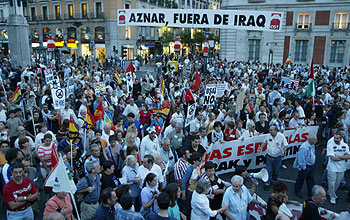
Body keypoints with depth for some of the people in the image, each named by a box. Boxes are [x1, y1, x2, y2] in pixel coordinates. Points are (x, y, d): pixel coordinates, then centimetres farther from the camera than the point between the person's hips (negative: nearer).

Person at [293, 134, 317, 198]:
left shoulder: (312, 145, -1)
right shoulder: (304, 148, -31)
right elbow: (301, 159, -26)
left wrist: (313, 165, 16)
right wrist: (303, 168, -17)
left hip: (311, 166, 8)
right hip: (305, 166, -8)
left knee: (311, 180, 19)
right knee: (301, 179, 11)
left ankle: (310, 193, 33)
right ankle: (297, 191, 32)